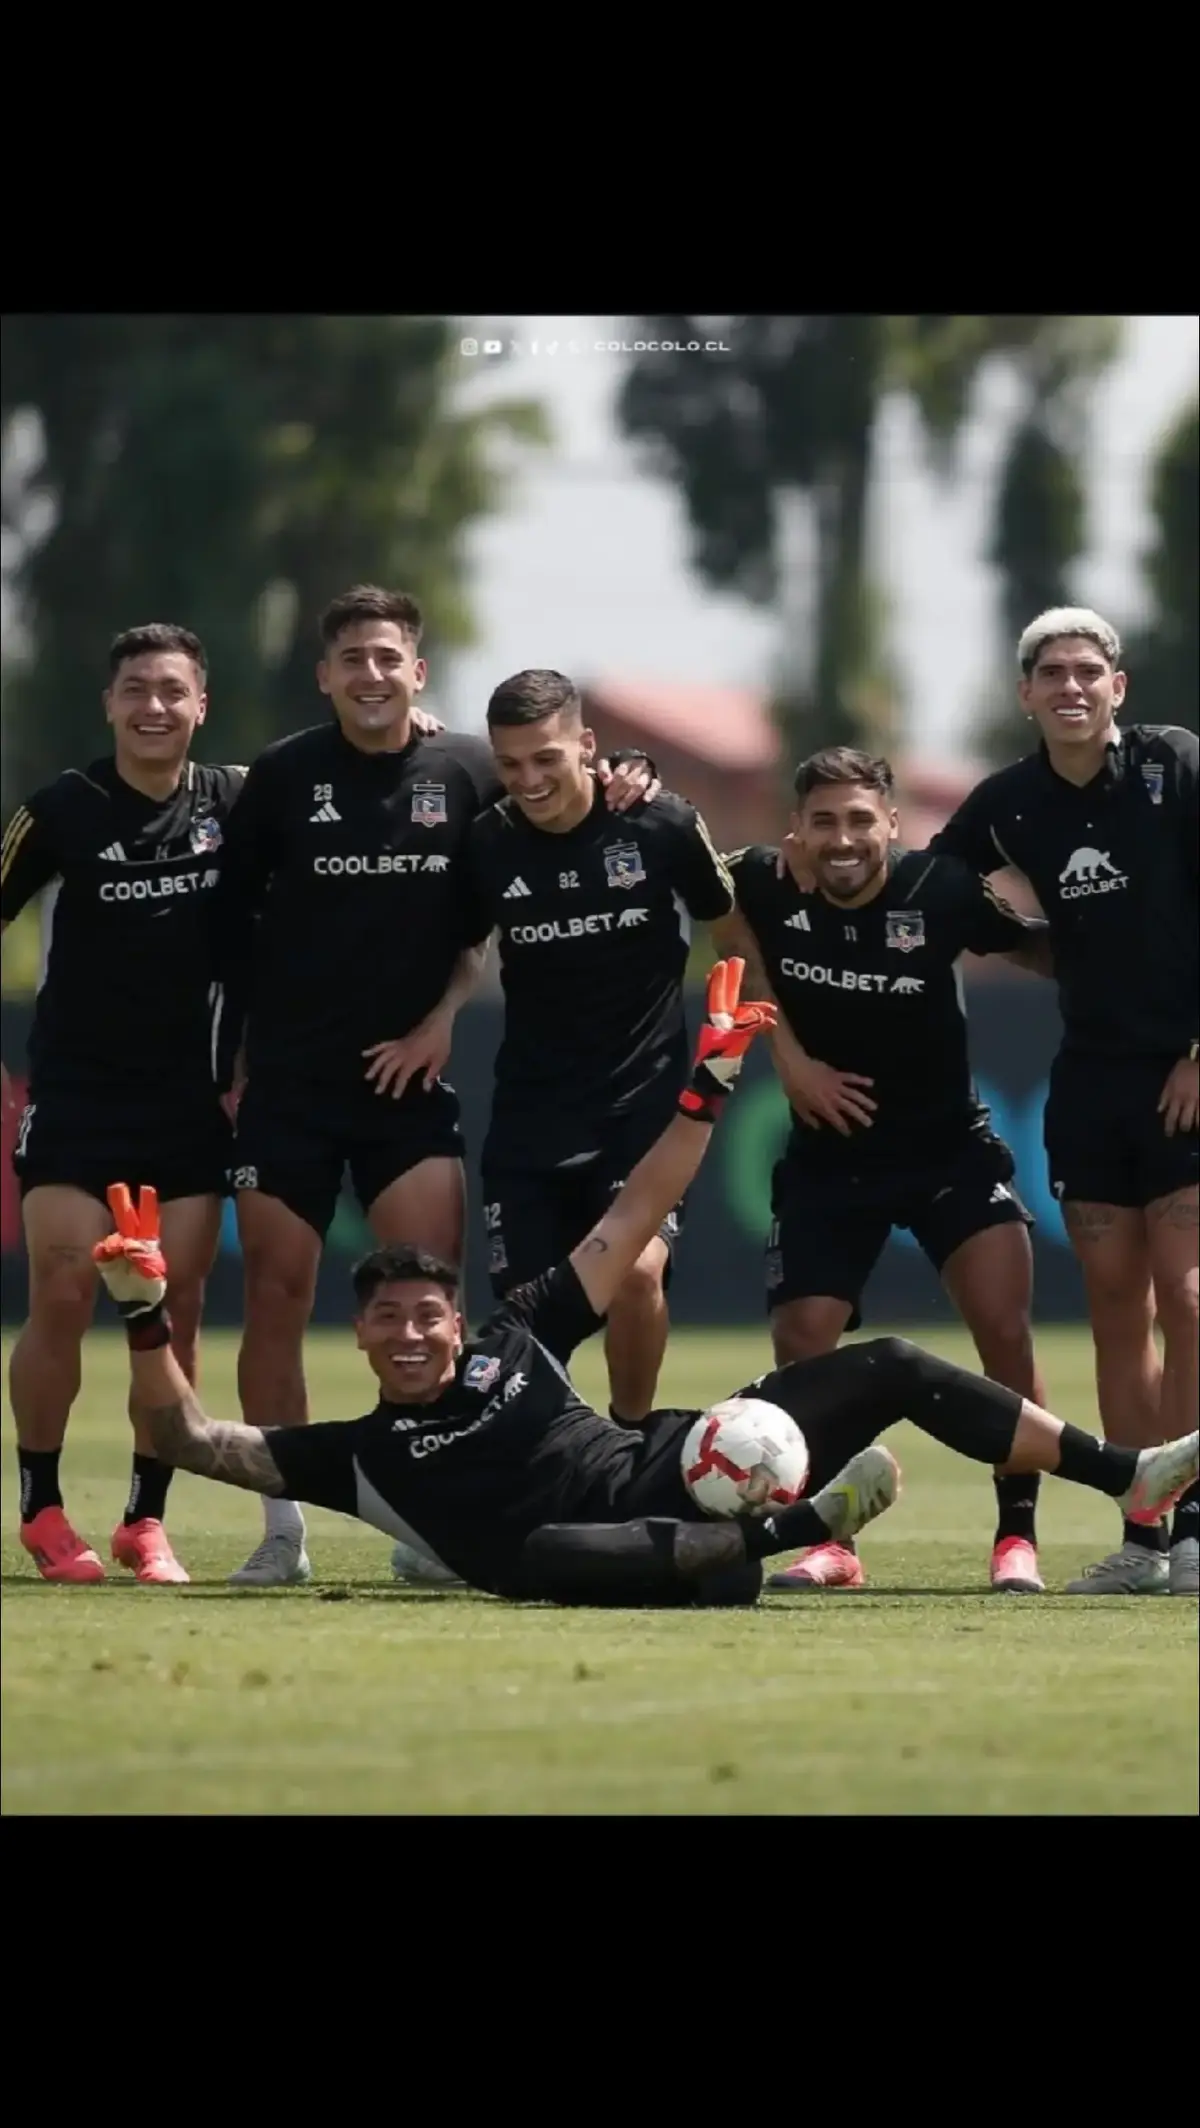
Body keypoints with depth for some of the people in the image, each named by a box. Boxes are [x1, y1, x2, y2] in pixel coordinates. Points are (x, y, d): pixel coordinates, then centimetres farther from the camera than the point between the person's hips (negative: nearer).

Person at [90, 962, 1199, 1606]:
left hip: (670, 1468, 6)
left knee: (893, 1369, 1)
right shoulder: (356, 1454, 8)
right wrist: (147, 1315, -10)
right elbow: (189, 1439, -1)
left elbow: (633, 1218, 21)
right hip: (614, 1556, -6)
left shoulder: (515, 1340, 18)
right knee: (537, 1551, -46)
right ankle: (800, 1528, -52)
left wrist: (708, 1086, 15)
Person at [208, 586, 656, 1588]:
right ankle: (282, 1531, 6)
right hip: (288, 1080, 0)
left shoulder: (467, 770, 0)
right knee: (276, 1291, -2)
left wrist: (445, 1013, -2)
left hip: (410, 1078, 0)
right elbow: (232, 921, 7)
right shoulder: (283, 775, 0)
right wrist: (232, 1057, 5)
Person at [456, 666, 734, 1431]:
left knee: (637, 1271, -22)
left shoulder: (661, 823, -10)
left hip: (646, 1103, -3)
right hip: (531, 1111, 3)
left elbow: (730, 920, 6)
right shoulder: (487, 845, -4)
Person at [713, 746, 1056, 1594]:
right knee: (802, 1347, -5)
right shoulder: (766, 887, -14)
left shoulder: (941, 889, -18)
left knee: (1005, 1327, -15)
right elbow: (736, 944, 9)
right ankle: (828, 1541, 12)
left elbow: (1049, 951, -2)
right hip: (829, 1155, 2)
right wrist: (790, 1055, 1)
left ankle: (1018, 1536, -6)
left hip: (951, 1144, -2)